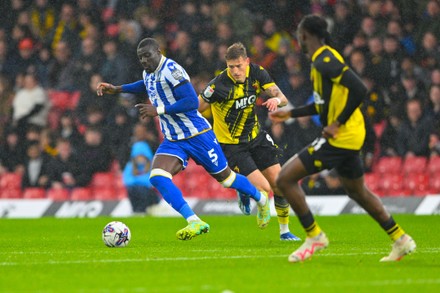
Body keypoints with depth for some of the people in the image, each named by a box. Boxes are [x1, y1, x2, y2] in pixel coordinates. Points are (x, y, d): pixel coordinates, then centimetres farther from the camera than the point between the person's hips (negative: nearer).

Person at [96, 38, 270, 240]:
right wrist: (117, 89, 23)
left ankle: (261, 199, 37)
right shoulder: (148, 73, 6)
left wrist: (159, 110, -29)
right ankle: (195, 223, -23)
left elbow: (192, 101, -28)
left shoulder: (171, 70, -21)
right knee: (157, 178, -18)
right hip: (173, 141, 7)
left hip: (197, 135, -7)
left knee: (224, 177, 7)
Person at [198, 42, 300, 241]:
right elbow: (195, 109, -16)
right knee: (263, 188, -16)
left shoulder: (256, 72, -10)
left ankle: (284, 231, 21)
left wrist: (277, 99, -33)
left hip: (255, 137, 5)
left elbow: (282, 97, -11)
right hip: (231, 145, -5)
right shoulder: (220, 85, -26)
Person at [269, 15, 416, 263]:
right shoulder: (323, 59, 13)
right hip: (350, 139, 10)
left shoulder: (325, 61, -18)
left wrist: (337, 124, -21)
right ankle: (401, 240, 28)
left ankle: (314, 236, -2)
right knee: (357, 191, 23)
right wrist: (291, 113, 25)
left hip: (340, 138, -10)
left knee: (285, 179, -8)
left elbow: (359, 89, -26)